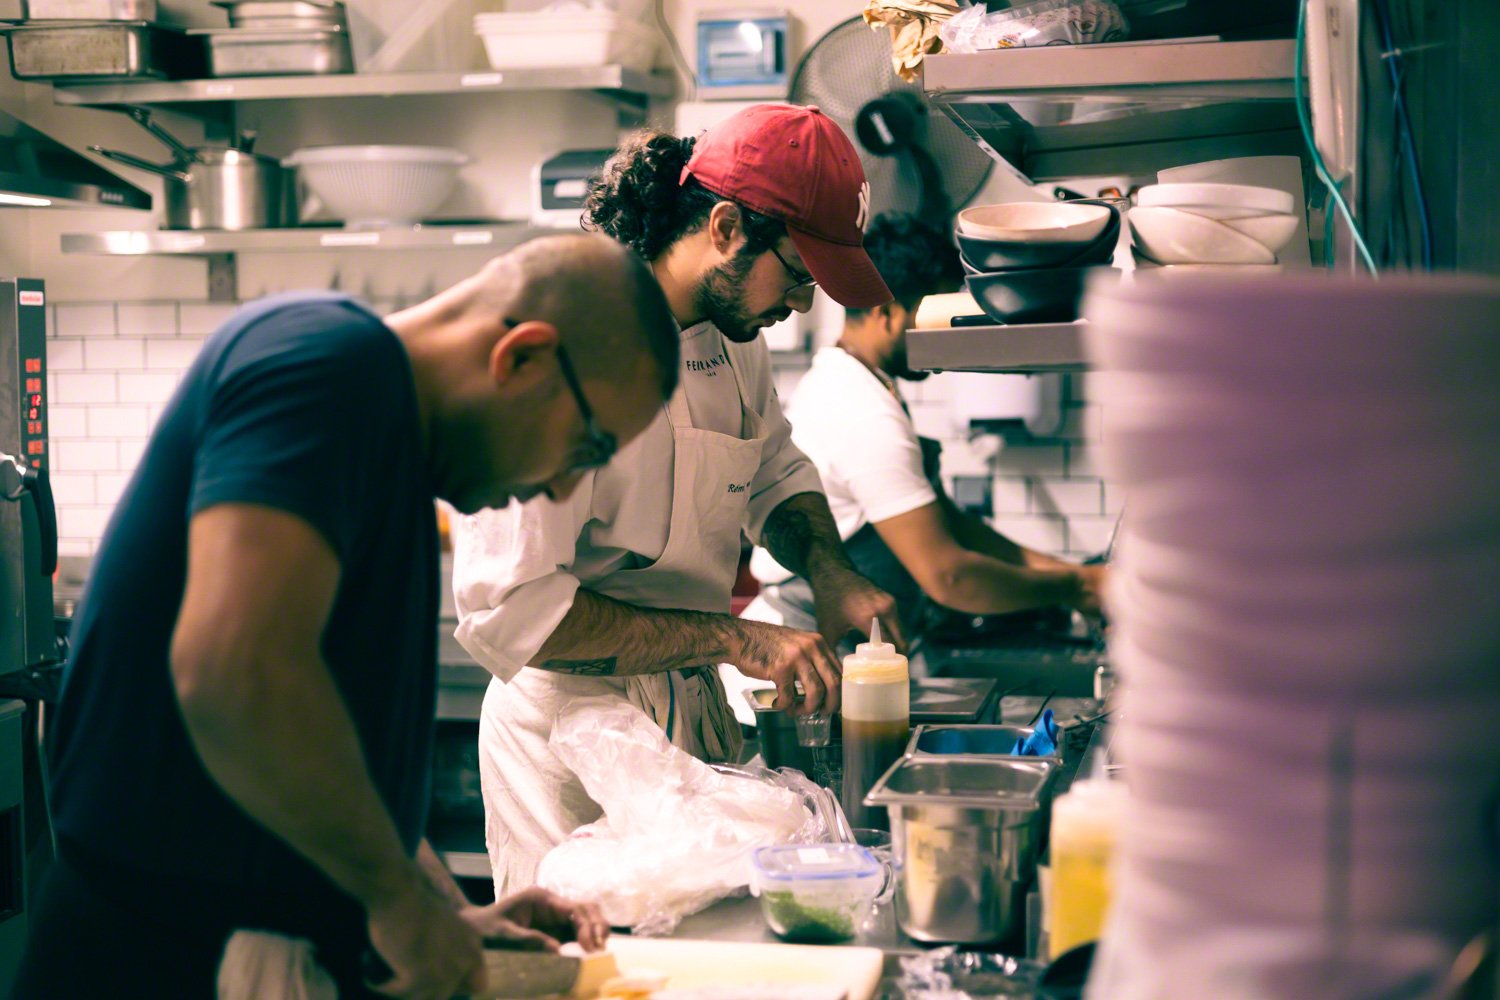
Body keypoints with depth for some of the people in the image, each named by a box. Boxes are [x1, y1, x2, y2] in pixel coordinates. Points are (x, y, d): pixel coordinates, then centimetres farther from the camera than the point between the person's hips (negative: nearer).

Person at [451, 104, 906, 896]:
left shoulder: (732, 329, 3)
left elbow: (774, 471, 22)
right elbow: (509, 608, -28)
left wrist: (829, 572, 1)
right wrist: (731, 638, -26)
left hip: (696, 714, 8)